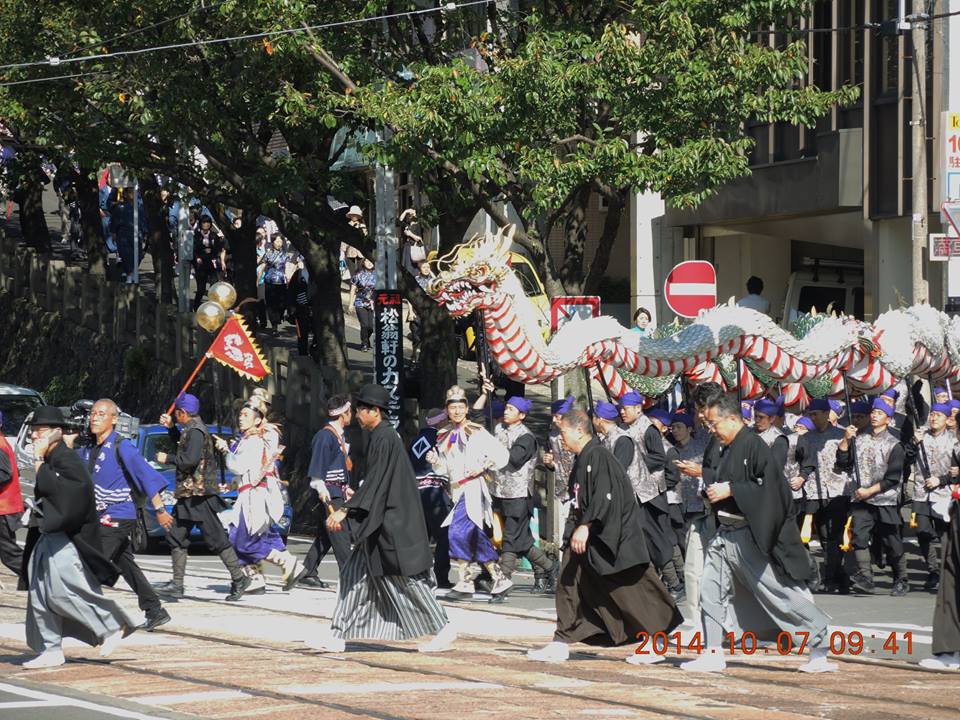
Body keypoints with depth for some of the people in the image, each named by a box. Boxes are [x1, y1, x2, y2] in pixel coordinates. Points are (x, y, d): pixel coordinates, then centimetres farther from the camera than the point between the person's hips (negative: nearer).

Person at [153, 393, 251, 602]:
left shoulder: (195, 431, -16)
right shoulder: (191, 429, 16)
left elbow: (190, 459, -25)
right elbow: (183, 447, 33)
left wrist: (167, 459, -12)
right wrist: (171, 428, 23)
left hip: (199, 494, -11)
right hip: (188, 495, 11)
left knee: (216, 539, -6)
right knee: (176, 537, 8)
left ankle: (238, 578, 0)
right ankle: (177, 585, 9)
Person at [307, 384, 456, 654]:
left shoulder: (384, 438, -16)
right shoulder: (381, 436, 14)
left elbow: (374, 481, -21)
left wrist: (345, 510, -22)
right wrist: (349, 510, 25)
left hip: (393, 521, -10)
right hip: (380, 523, 10)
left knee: (407, 579, -4)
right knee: (354, 575, 7)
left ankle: (443, 630, 4)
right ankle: (338, 635, 7)